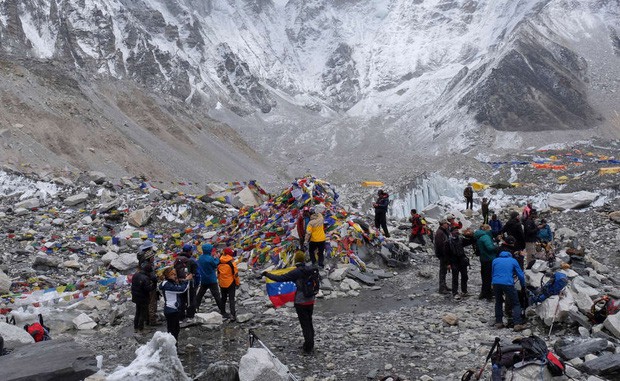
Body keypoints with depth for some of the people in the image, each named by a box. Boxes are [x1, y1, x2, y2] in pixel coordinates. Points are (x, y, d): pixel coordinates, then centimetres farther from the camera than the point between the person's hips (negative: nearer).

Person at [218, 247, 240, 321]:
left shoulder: (219, 263, 1)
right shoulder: (231, 262, -16)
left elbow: (218, 273, 11)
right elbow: (235, 274, -13)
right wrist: (237, 283, -2)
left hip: (222, 284, 5)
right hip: (230, 283, -5)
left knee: (223, 298, 19)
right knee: (231, 299, -2)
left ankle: (223, 313, 28)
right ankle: (233, 315, -11)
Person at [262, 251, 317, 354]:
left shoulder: (296, 272, -20)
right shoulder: (311, 269, -4)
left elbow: (280, 278, -20)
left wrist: (267, 274, -8)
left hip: (300, 303, -6)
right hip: (311, 301, 6)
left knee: (305, 325, 5)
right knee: (309, 323, 20)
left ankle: (308, 348, 13)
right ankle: (310, 345, 32)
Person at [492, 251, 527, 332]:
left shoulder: (495, 261, 21)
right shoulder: (513, 261, 15)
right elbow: (520, 274, 15)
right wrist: (523, 286, 27)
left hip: (496, 283, 3)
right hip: (508, 284, -3)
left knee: (498, 302, 22)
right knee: (515, 304, 5)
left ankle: (498, 322, 19)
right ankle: (517, 324, -7)